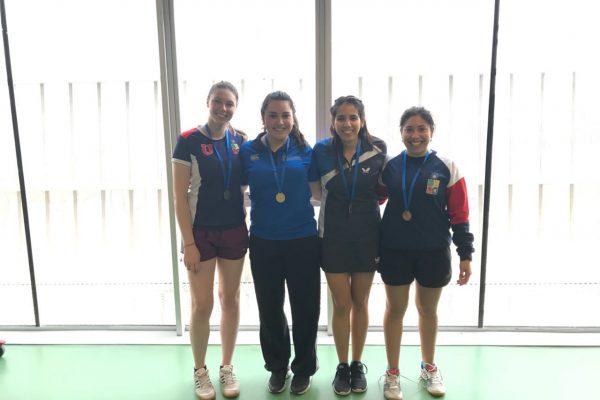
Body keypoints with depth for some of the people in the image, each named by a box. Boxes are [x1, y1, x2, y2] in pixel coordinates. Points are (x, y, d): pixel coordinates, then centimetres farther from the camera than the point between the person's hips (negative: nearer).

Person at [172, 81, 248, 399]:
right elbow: (180, 196, -10)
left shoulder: (240, 141, 2)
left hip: (235, 230, 4)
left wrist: (250, 228, 0)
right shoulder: (188, 141, -9)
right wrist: (188, 243, -13)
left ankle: (226, 368, 30)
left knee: (231, 299, 13)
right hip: (201, 232, -3)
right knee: (202, 305, 4)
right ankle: (200, 371, 27)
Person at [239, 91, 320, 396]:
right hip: (264, 242, 1)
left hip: (303, 241, 0)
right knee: (269, 308, 14)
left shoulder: (306, 151, 0)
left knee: (305, 308, 8)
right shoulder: (248, 151, 0)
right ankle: (277, 367, 36)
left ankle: (304, 369, 31)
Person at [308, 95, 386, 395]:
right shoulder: (321, 150, -6)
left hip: (367, 235, 1)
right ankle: (342, 366, 26)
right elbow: (316, 193, 5)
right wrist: (337, 203, -3)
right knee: (342, 304, 6)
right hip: (334, 236, 0)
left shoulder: (377, 150, -6)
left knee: (360, 303, 13)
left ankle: (357, 364, 31)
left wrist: (365, 202, -4)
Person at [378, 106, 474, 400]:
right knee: (395, 310, 11)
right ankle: (392, 373, 28)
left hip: (434, 252, 0)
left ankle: (429, 368, 38)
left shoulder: (446, 167, -5)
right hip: (395, 252, 1)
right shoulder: (389, 167, -2)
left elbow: (459, 214, -3)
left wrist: (465, 254, -4)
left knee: (428, 310, 17)